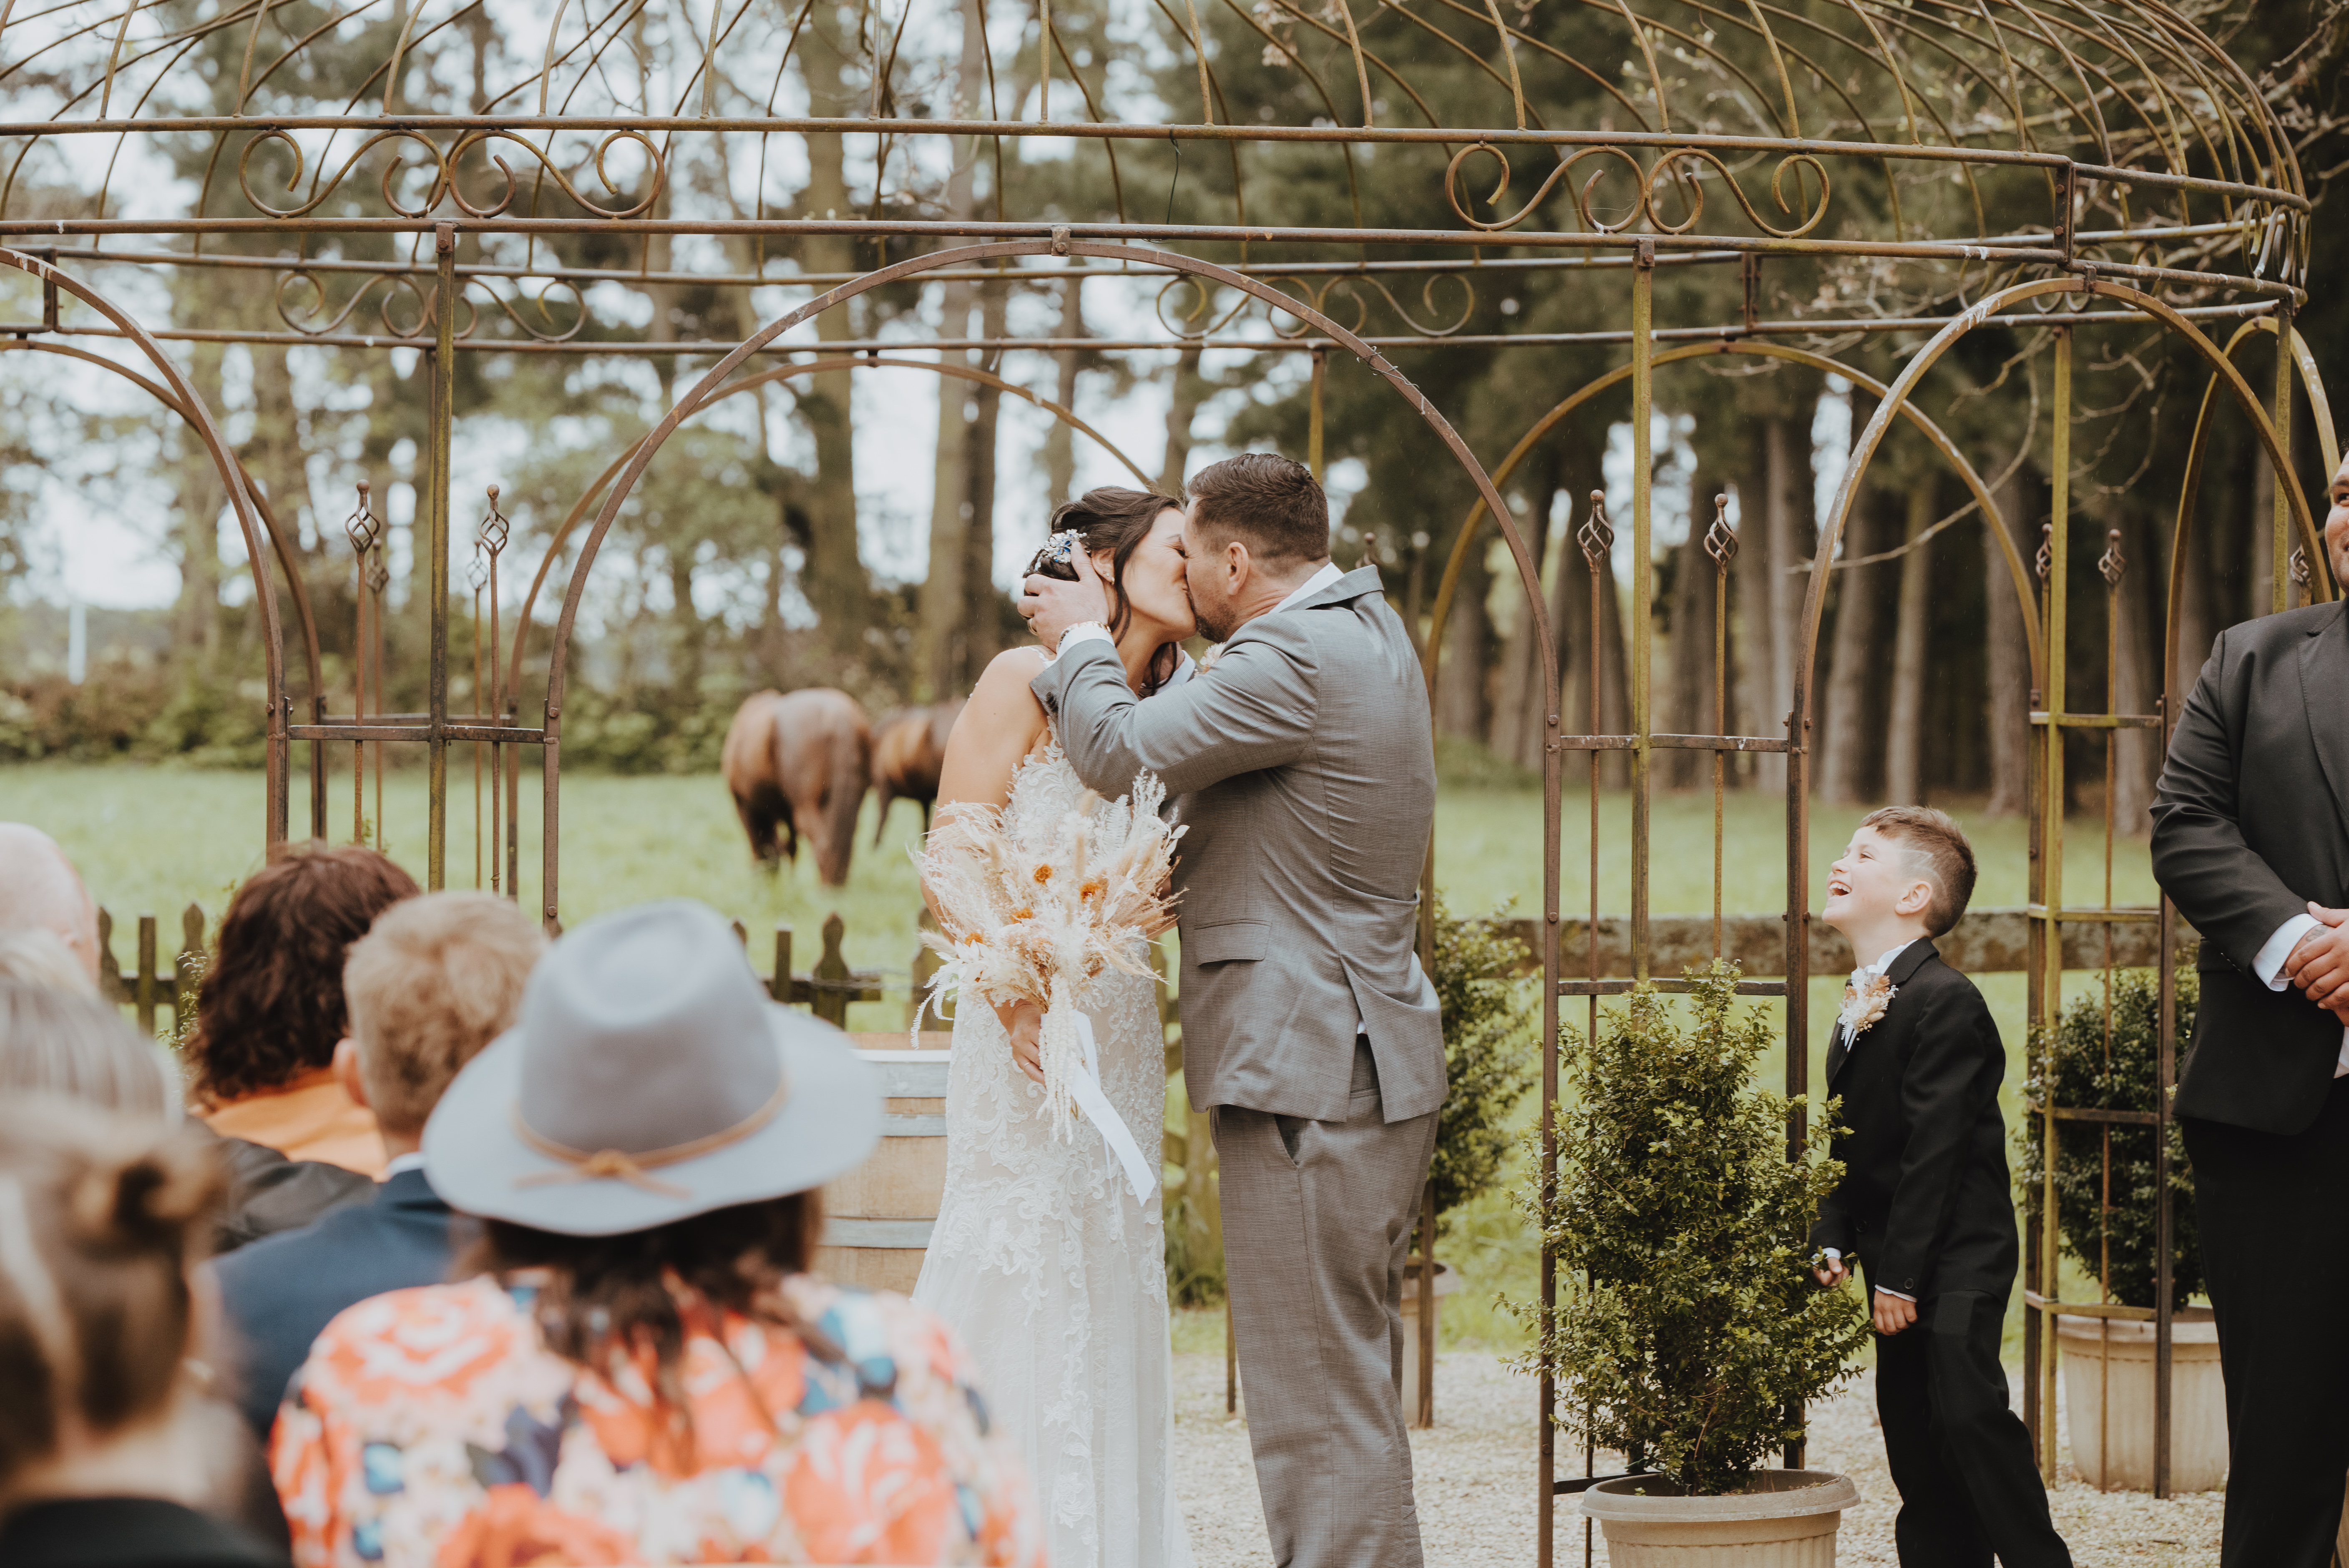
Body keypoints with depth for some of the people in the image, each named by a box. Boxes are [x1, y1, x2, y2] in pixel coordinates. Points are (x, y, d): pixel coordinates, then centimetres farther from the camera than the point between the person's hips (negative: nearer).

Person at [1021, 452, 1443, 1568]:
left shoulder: (1297, 657, -18)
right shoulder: (1365, 627, 14)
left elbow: (1119, 753, -18)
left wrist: (1082, 640, 0)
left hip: (1307, 1074, -11)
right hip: (1369, 1062, 11)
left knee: (1320, 1400, -7)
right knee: (1353, 1381, 18)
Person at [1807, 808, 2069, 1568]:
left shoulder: (1945, 1001, -16)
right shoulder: (1858, 1009, 13)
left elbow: (1933, 1149, -19)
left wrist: (1901, 1275, -19)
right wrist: (1833, 1241, 2)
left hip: (1956, 1256, -9)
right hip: (1896, 1261, 9)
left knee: (1968, 1409, -17)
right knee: (1912, 1428, 8)